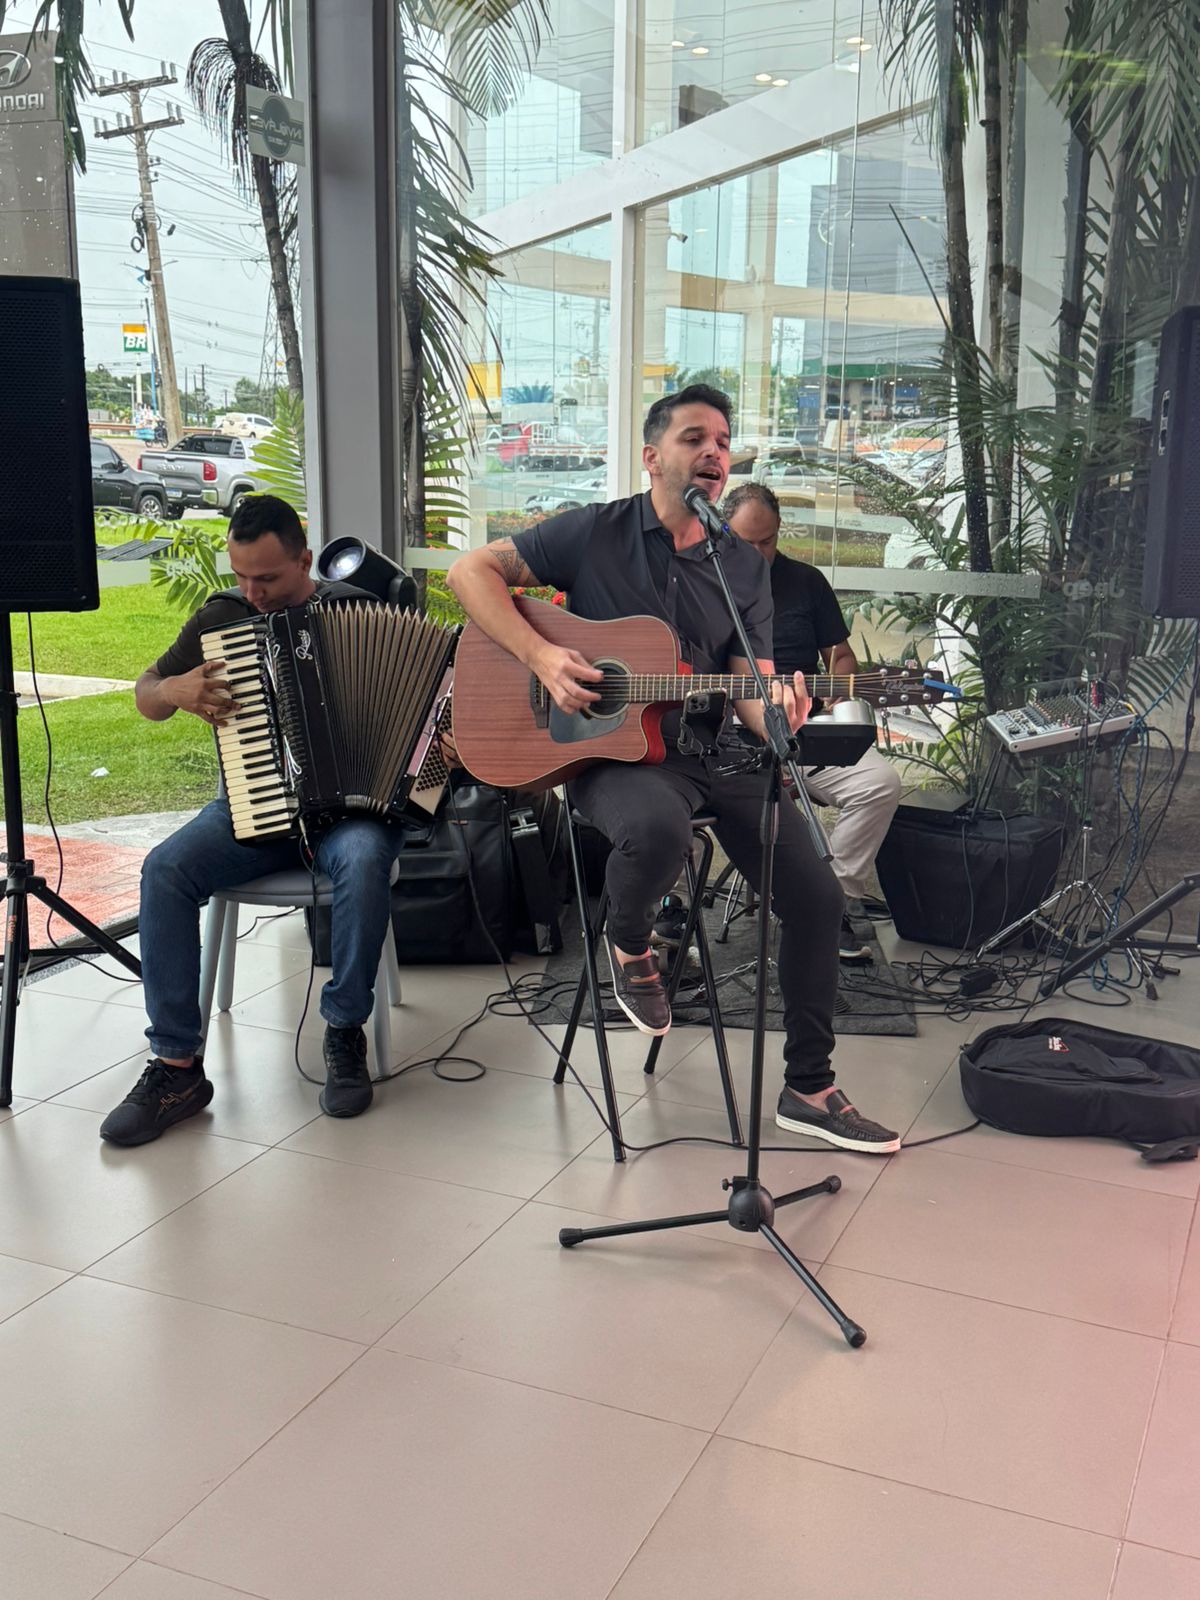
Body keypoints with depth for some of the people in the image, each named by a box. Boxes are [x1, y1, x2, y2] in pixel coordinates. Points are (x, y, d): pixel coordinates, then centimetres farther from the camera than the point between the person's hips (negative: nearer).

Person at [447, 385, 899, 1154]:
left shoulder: (745, 568, 9)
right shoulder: (594, 534, -2)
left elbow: (749, 685, 5)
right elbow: (471, 570, -3)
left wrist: (774, 716, -21)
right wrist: (542, 656, -17)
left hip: (708, 752, 5)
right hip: (608, 752, -4)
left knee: (818, 894, -6)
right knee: (658, 830, -40)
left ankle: (809, 1089, 11)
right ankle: (628, 942, -2)